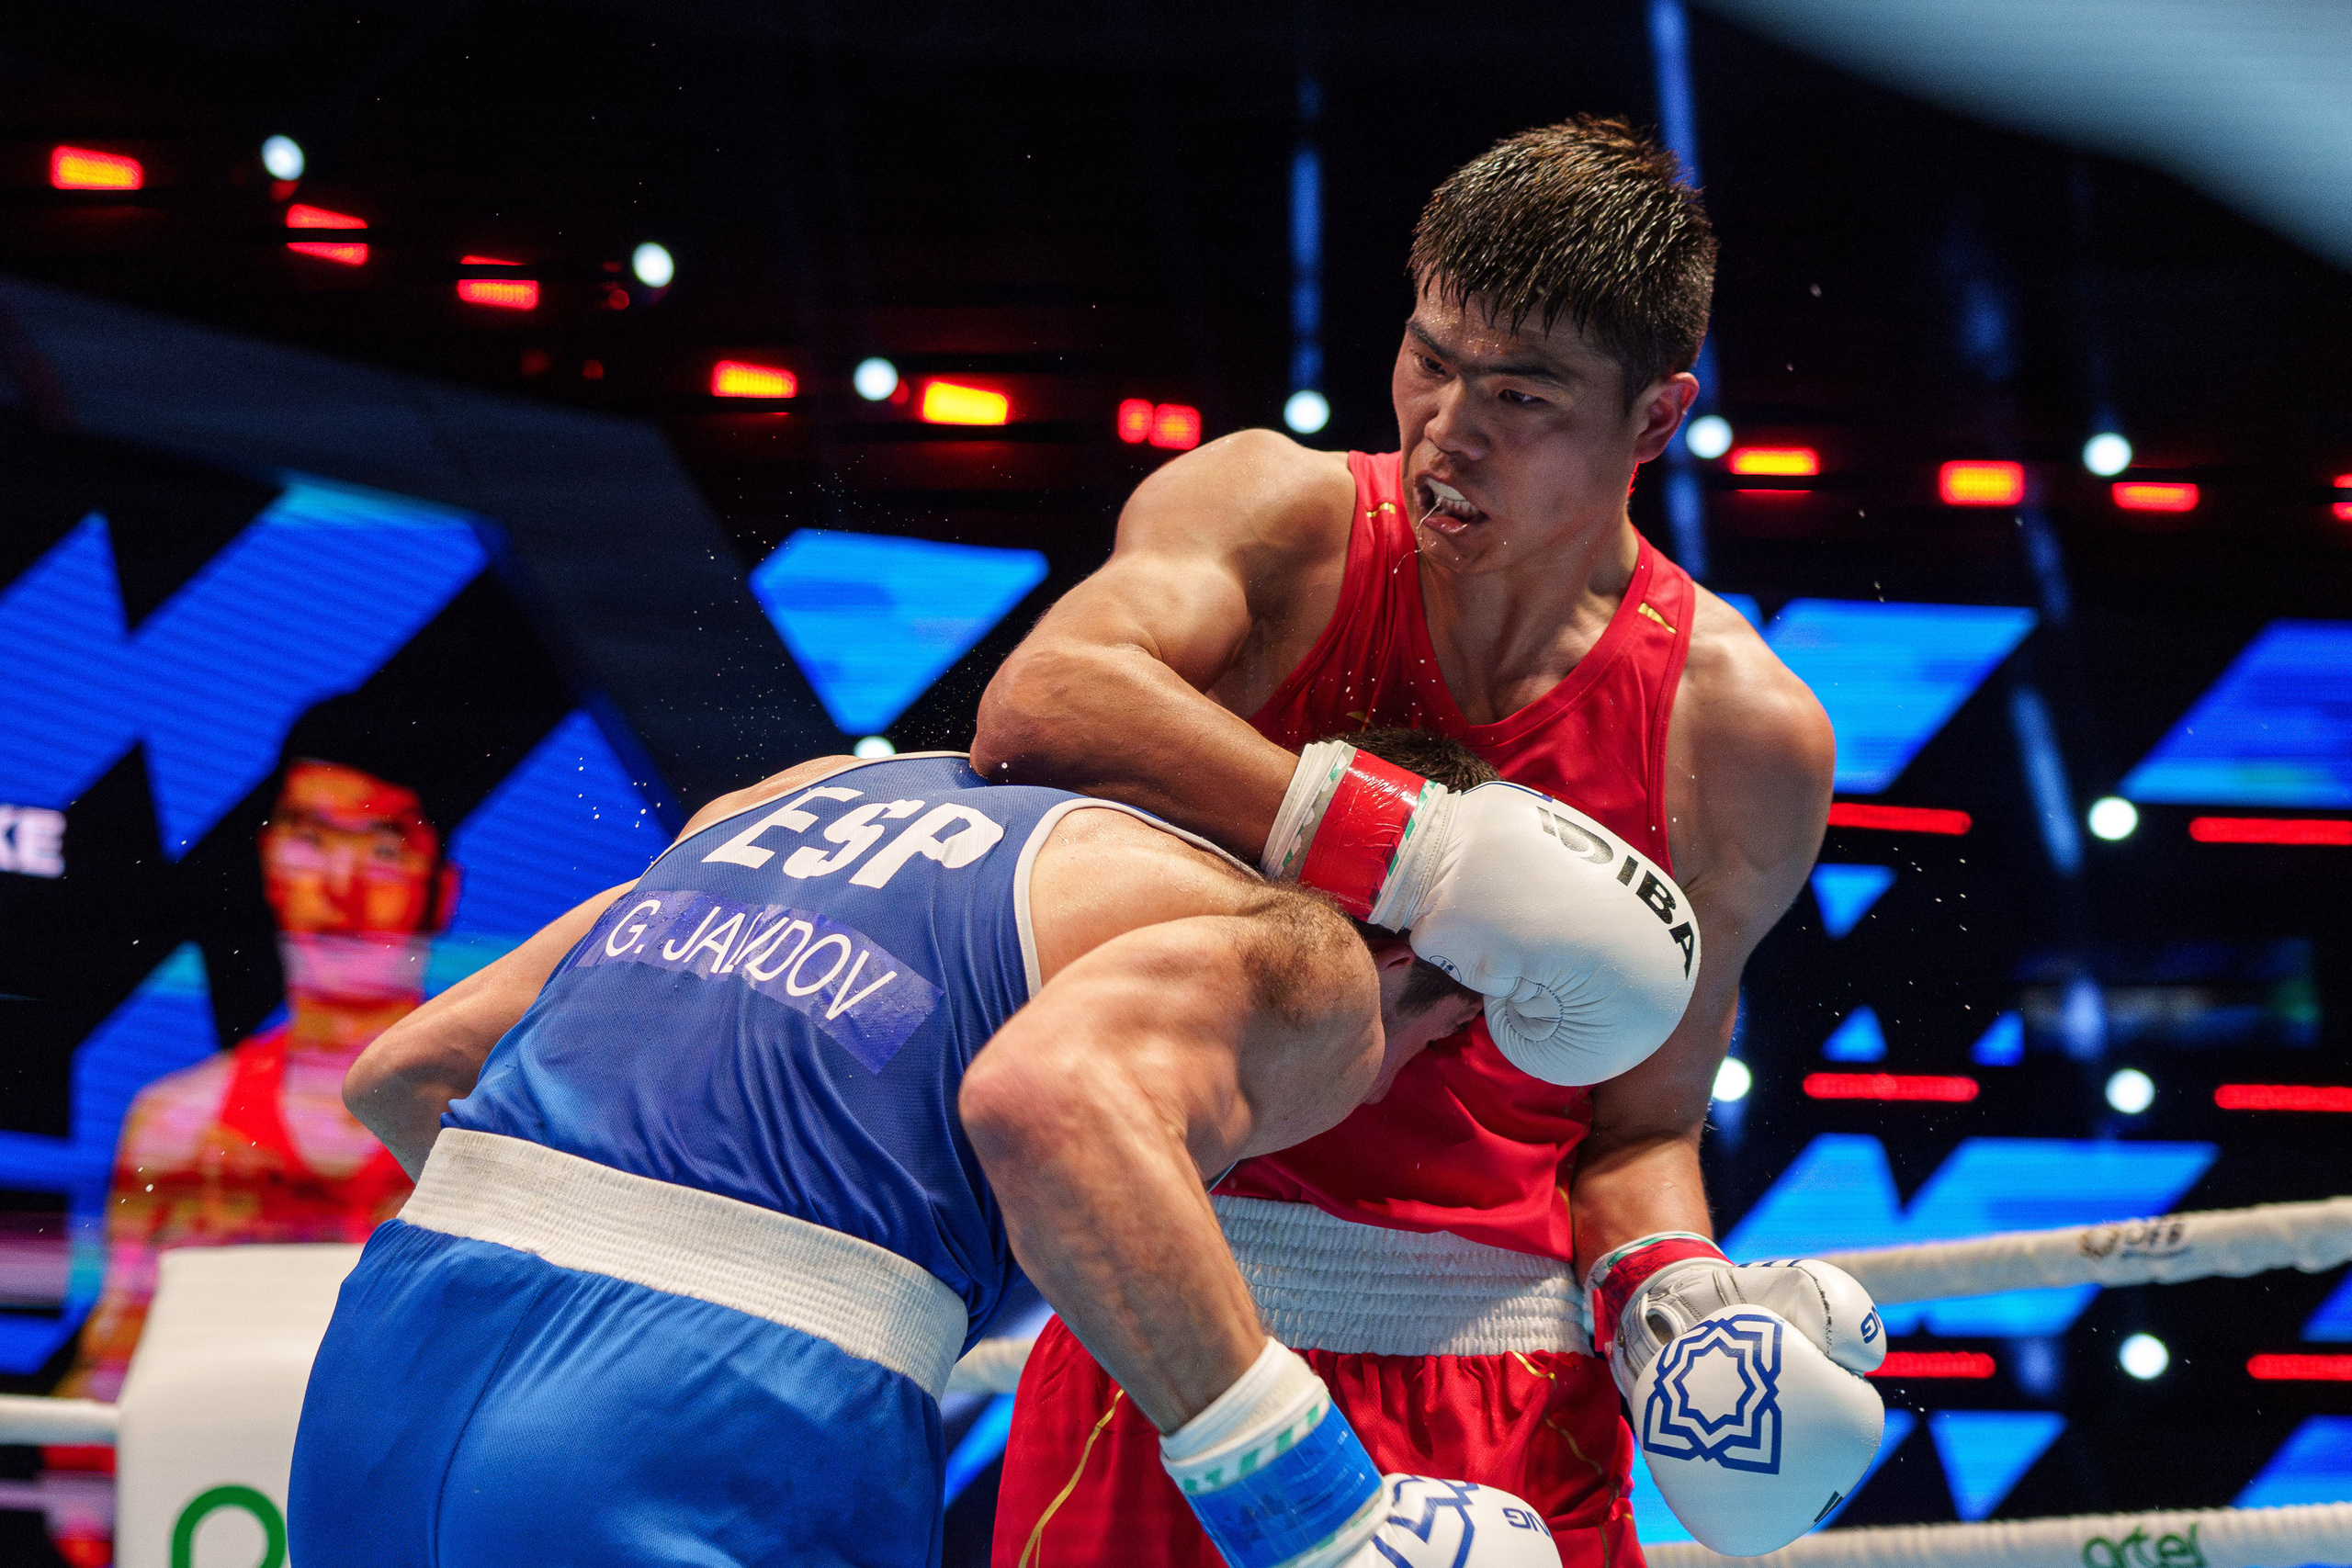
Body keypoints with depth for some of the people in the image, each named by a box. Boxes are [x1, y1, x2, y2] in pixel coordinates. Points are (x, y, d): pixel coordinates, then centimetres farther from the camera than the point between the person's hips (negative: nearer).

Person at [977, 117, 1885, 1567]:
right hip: (1184, 1312, -1)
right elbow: (1036, 709, -27)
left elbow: (1641, 1124, 6)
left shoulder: (1742, 736, -2)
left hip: (1507, 1386, 1)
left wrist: (1675, 1298, -15)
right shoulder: (1278, 513, -5)